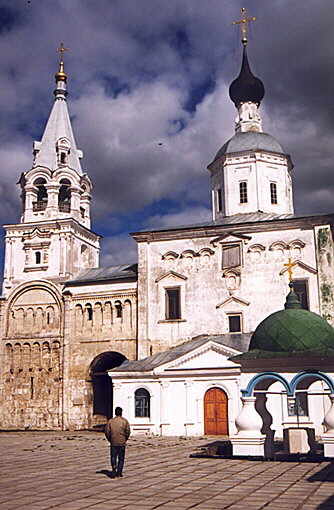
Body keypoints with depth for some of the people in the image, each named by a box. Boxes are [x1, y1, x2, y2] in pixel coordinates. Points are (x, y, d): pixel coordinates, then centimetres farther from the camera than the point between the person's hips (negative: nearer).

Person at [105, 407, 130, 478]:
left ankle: (114, 470, -12)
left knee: (113, 457, 7)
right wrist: (125, 439, 8)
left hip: (113, 443, 0)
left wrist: (110, 439, 10)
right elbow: (127, 431, -7)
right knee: (121, 458, 12)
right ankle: (119, 472, 12)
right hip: (122, 443, 0)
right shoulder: (125, 421, -2)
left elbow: (107, 431, -2)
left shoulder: (110, 421, 1)